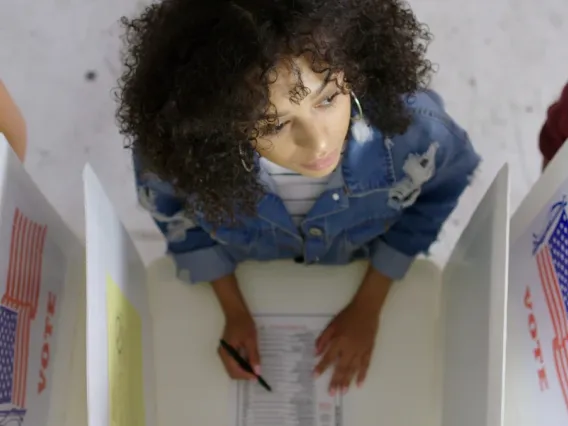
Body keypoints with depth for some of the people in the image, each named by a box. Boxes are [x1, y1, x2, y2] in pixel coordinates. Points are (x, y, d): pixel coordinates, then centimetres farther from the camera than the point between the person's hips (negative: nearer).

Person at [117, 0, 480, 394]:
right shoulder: (180, 145, -41)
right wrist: (234, 311, -8)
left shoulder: (410, 125, -41)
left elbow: (439, 189, -14)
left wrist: (369, 306, -10)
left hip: (366, 272, 2)